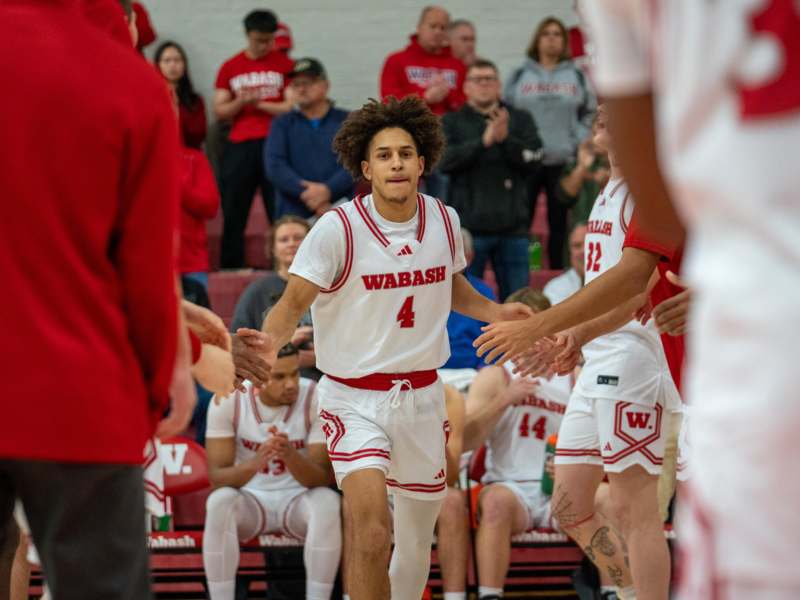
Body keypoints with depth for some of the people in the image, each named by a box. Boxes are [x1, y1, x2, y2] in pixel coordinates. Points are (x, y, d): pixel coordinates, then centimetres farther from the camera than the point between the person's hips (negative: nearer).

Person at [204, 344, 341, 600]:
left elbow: (323, 479, -18)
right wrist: (254, 463, -39)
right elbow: (216, 477, -17)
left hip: (299, 501, 0)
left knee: (327, 501, -34)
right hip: (250, 499, 0)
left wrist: (290, 456, -40)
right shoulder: (227, 400, -14)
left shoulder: (315, 399, -15)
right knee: (220, 501, -33)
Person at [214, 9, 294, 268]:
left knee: (281, 215, -5)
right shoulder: (230, 68, 12)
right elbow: (220, 111, 8)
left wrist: (258, 103, -8)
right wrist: (240, 102, -10)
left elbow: (293, 108, -2)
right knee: (233, 214, 3)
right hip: (239, 147, 3)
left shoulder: (284, 65, 5)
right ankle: (230, 272, 7)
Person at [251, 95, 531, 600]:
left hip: (422, 394, 5)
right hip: (355, 395, -5)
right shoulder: (338, 228, -14)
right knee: (371, 529, -24)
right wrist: (271, 340, -35)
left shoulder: (444, 220, 0)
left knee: (418, 537, 13)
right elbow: (295, 300, -14)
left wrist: (495, 312, 3)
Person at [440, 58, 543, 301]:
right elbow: (445, 160, -9)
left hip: (512, 226, 2)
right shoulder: (452, 123, 7)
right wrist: (483, 141, -18)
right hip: (469, 225, -1)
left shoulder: (520, 120, 11)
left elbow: (533, 160, -1)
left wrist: (505, 139, -16)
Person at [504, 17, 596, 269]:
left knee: (559, 222, 5)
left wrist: (579, 142, -2)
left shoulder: (577, 77, 10)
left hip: (563, 161, 1)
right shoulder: (519, 76, 7)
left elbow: (590, 114, 11)